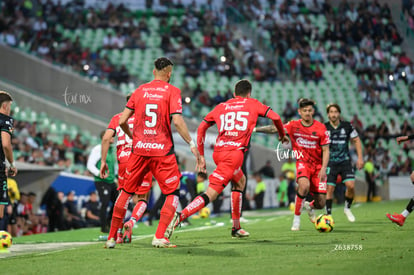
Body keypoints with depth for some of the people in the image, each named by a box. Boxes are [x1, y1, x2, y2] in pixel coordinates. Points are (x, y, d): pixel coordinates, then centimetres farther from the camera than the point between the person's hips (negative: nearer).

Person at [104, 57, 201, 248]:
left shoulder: (140, 90, 9)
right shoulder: (172, 91, -1)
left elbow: (122, 121, 7)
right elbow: (177, 121, -13)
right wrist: (192, 144, -7)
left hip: (139, 149, 4)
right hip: (162, 150, -4)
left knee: (127, 191, 16)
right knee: (173, 193, 7)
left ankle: (111, 237, 17)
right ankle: (159, 237, -7)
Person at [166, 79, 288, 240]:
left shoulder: (221, 107, 21)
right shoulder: (253, 104, 14)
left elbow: (201, 128, 18)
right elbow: (275, 117, 9)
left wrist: (201, 156, 20)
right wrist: (282, 135, 29)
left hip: (218, 152, 6)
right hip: (234, 153, -6)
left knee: (240, 181, 29)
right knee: (210, 194, -11)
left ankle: (236, 228, 28)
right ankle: (180, 216, -30)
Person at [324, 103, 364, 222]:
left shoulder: (347, 126, 0)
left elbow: (356, 140, 9)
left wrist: (360, 158, 3)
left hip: (345, 161, 1)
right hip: (330, 162, -1)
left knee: (351, 185, -13)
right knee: (329, 188, -8)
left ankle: (347, 208, 12)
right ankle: (328, 214, 3)